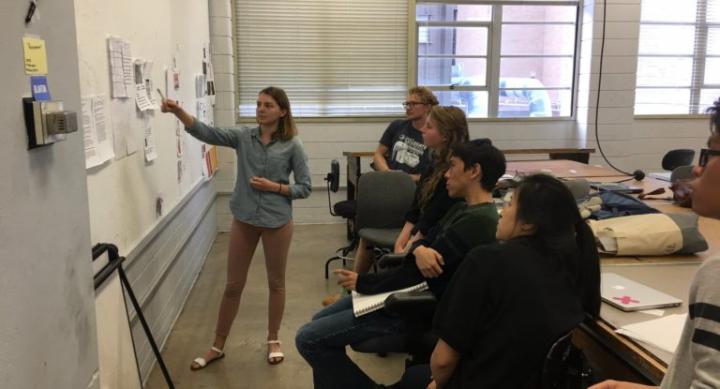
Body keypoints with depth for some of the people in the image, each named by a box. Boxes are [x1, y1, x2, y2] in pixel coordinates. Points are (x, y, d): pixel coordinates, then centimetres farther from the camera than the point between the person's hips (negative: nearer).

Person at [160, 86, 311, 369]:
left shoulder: (292, 145, -7)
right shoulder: (243, 137, -1)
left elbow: (304, 188, -4)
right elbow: (205, 132, -13)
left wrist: (275, 187, -18)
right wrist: (178, 112, -28)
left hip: (277, 222, -2)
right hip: (244, 220, 2)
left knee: (276, 283, 13)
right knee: (233, 285, 11)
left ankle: (273, 340, 33)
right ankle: (217, 346, 26)